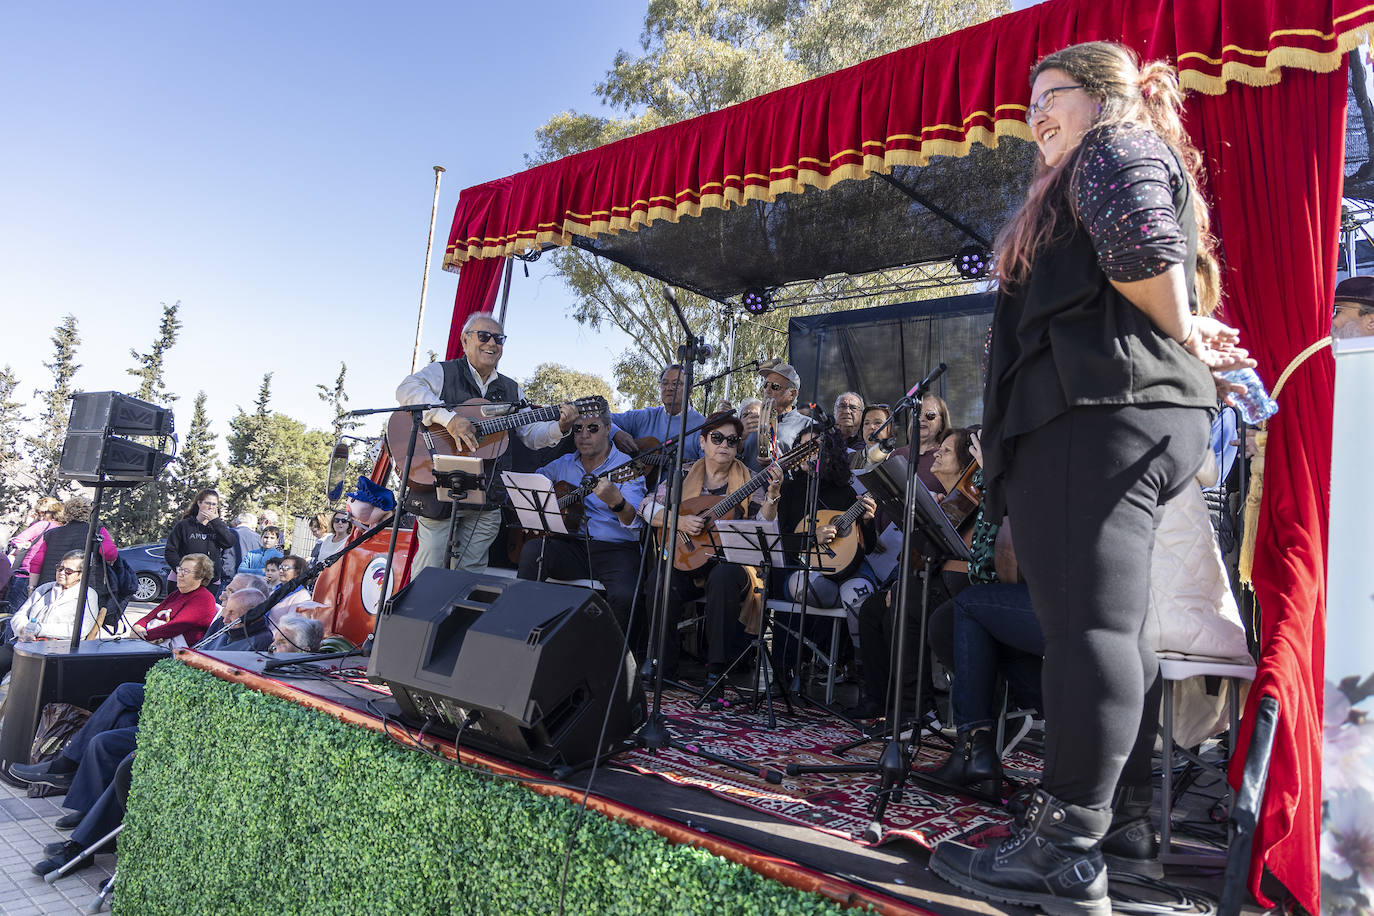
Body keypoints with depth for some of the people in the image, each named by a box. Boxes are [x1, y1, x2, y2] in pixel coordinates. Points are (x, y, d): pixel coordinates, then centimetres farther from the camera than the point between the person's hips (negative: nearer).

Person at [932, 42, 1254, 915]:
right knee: (1109, 627, 10)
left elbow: (1140, 240, -17)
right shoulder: (1100, 176, 32)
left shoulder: (1118, 145, 3)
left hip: (1101, 415, -11)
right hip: (1114, 420, 11)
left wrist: (1179, 335, -4)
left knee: (1089, 624, -13)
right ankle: (1119, 811, 18)